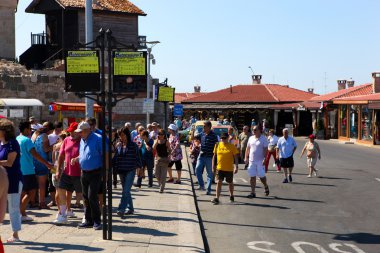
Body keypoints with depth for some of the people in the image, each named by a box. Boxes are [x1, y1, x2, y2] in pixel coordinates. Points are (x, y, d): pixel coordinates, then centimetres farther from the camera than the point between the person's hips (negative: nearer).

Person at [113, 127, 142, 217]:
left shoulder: (133, 145, -4)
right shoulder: (118, 145, 7)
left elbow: (137, 157, 0)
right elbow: (115, 158, 12)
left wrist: (139, 167, -1)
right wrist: (114, 166, 7)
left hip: (130, 170, -5)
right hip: (121, 171, 5)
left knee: (126, 190, -12)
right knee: (126, 191, 10)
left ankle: (121, 209, -16)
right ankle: (130, 208, 20)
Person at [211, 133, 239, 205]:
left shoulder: (232, 146, -7)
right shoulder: (217, 145, 1)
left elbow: (236, 157, -4)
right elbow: (214, 156, 7)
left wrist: (236, 167, -12)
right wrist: (213, 167, 6)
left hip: (229, 169, -1)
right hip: (219, 168, 1)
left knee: (230, 183, 15)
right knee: (219, 182, -7)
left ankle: (231, 196, 36)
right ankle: (217, 198, -8)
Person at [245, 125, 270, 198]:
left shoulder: (263, 139, -5)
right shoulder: (251, 138, 10)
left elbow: (265, 149, -9)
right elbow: (248, 148, 14)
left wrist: (265, 159, -17)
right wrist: (246, 157, 6)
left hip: (260, 161, -4)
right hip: (251, 161, 5)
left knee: (261, 176, 1)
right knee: (252, 177, 3)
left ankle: (266, 187, 30)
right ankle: (253, 192, 8)